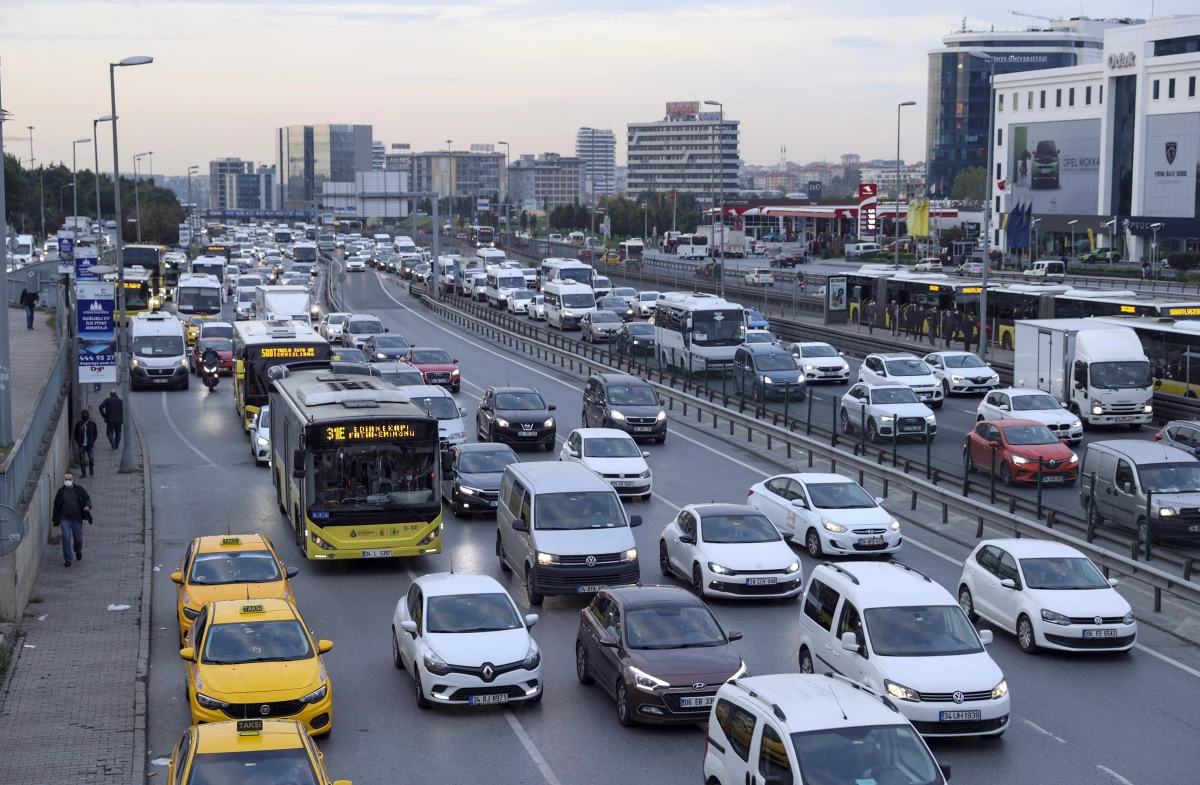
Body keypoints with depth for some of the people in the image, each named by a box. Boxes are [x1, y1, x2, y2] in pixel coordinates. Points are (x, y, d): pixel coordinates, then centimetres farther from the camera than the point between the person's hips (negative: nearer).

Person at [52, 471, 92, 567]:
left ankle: (78, 551, 46)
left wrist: (88, 506, -16)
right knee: (66, 538, -10)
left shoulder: (79, 490, 3)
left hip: (77, 519, 1)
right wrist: (55, 518, 9)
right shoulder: (61, 492, 5)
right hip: (65, 519, -1)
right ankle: (67, 559, -1)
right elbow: (56, 505, 11)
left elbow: (87, 499, 6)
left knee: (78, 538, 13)